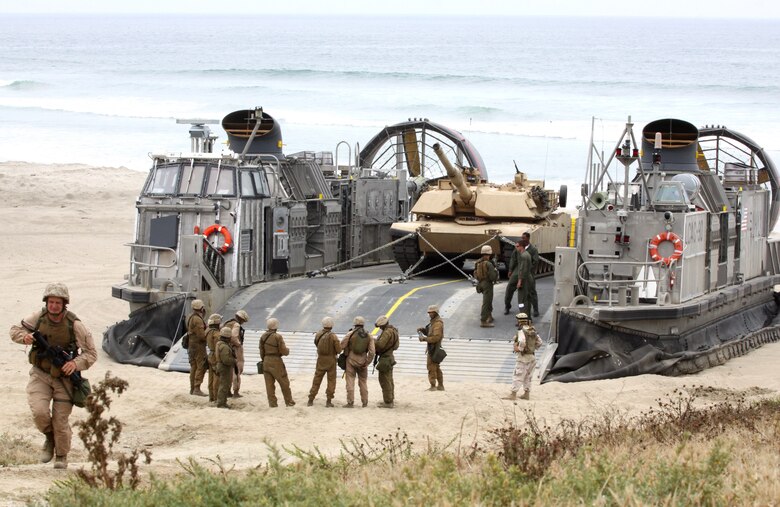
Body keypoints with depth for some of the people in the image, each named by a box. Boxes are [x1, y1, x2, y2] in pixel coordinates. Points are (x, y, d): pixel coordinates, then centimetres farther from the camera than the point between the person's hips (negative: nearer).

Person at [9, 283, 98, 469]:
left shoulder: (74, 325, -16)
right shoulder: (38, 317, -8)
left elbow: (91, 353, -10)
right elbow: (15, 330, 7)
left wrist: (76, 363, -30)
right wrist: (24, 336, -17)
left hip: (64, 378, -2)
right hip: (40, 375, 2)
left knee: (60, 422, 0)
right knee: (39, 412, -19)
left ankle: (61, 456, 27)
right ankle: (50, 438, 14)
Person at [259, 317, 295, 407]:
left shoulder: (263, 337, 3)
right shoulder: (277, 337, -15)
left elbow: (261, 351, 10)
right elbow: (284, 351, -14)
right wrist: (287, 350, 7)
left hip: (266, 362, 5)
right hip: (276, 361, -5)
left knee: (269, 384, 7)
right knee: (284, 383, 8)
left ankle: (272, 403, 6)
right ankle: (289, 402, 16)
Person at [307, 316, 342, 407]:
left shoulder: (318, 334, -5)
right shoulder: (333, 336, -16)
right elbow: (339, 350, -14)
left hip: (320, 360, 3)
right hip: (331, 360, -3)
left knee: (316, 380, 11)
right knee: (331, 381, 8)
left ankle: (310, 400, 12)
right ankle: (329, 401, 5)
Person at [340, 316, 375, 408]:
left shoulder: (351, 334, -8)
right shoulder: (368, 336, 1)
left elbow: (341, 346, -8)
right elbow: (372, 352, -5)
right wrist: (366, 363, 1)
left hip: (351, 360, -3)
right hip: (362, 361, 3)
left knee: (350, 382, 0)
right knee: (363, 382, 15)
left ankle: (350, 402, -4)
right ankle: (365, 402, 17)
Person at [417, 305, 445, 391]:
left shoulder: (438, 323, -18)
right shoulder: (433, 322, 15)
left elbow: (436, 337, -26)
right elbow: (430, 333, 23)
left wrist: (424, 339, -23)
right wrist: (422, 329, 6)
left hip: (434, 348, -11)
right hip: (432, 348, 11)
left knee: (431, 367, -7)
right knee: (436, 367, 15)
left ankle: (433, 386, -5)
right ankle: (441, 385, 21)